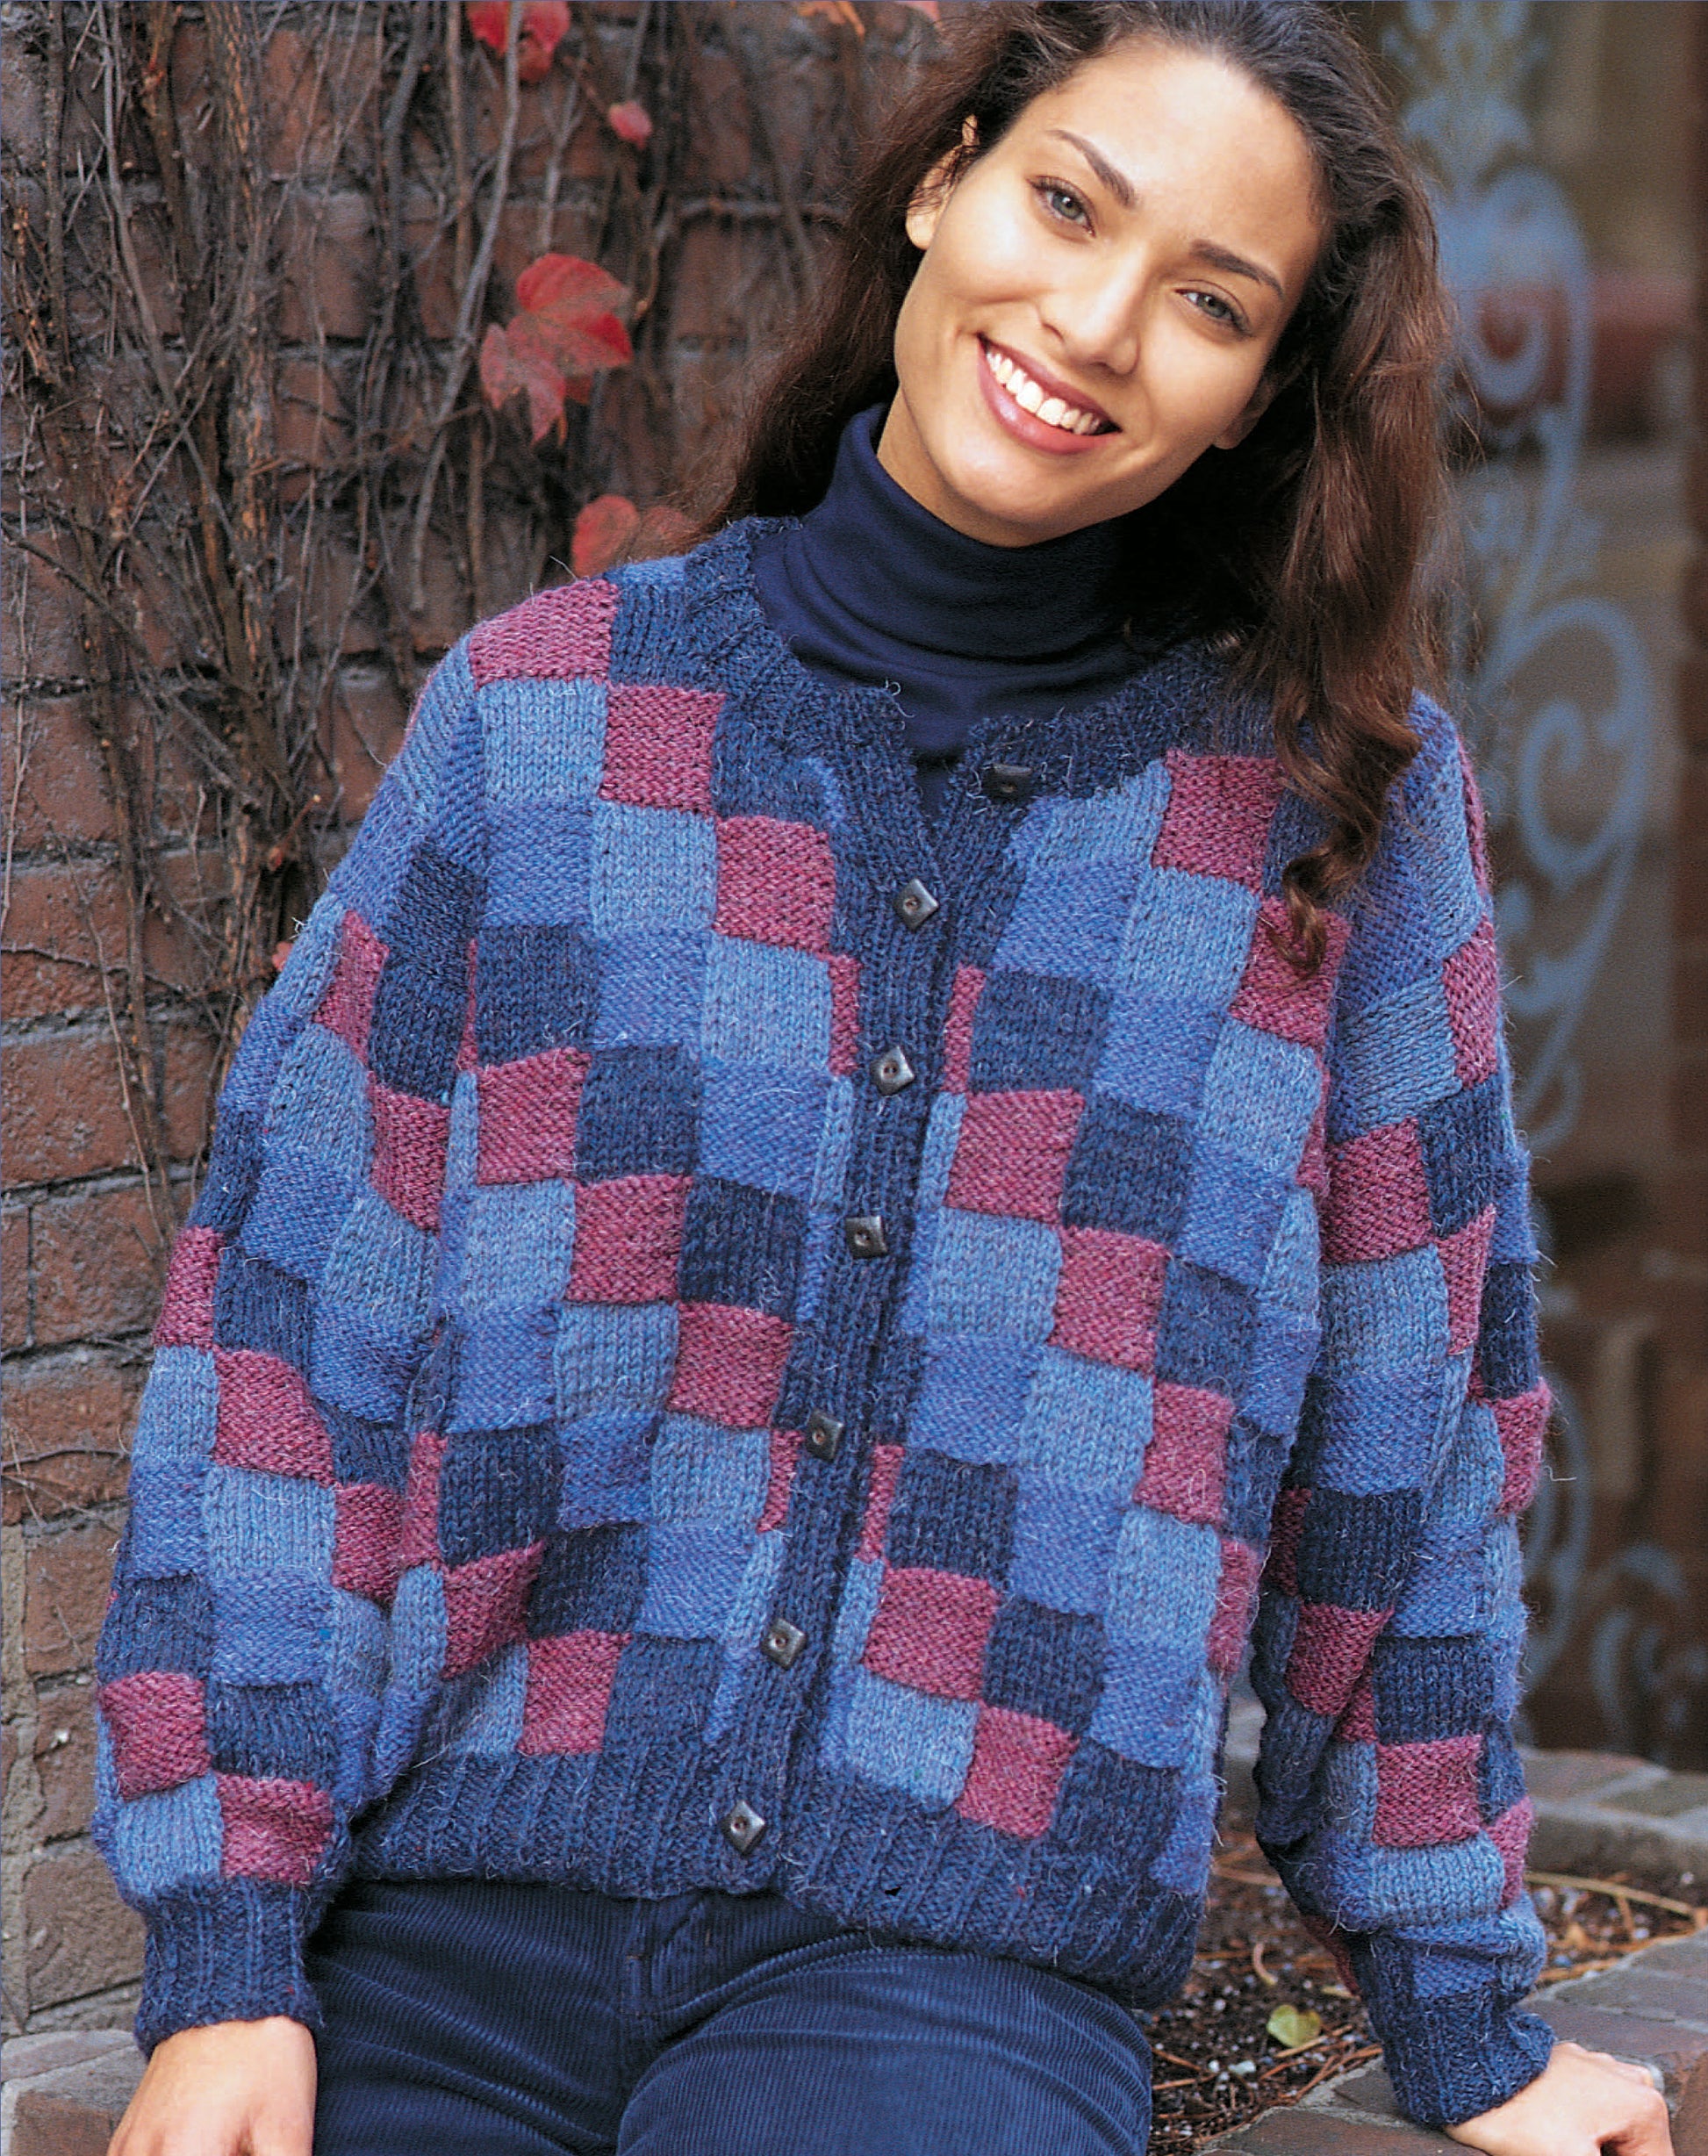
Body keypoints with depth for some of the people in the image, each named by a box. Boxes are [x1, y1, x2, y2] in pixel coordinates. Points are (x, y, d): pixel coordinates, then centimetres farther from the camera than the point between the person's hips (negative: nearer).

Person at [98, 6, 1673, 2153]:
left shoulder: (1339, 803, 4)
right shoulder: (545, 712, 4)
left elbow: (1408, 1424, 9)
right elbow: (291, 1318, 1)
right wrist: (223, 1959, -5)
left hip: (959, 1962, 0)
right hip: (448, 1935, 1)